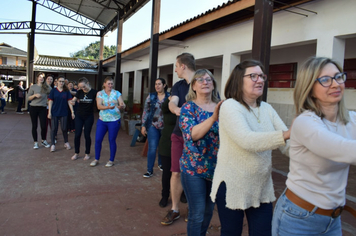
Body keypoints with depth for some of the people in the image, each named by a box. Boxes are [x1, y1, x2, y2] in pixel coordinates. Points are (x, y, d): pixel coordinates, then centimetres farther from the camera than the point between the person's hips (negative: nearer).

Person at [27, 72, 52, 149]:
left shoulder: (47, 87, 3)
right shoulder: (33, 87, 3)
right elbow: (28, 98, 2)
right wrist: (35, 95, -14)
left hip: (43, 108, 0)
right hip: (34, 108, 0)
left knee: (43, 126, -3)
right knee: (34, 126, 6)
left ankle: (43, 141, 21)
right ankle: (35, 142, 18)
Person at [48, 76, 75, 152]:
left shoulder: (67, 91, 3)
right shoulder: (53, 90, 1)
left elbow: (69, 102, 2)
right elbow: (50, 102, 0)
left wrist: (72, 112, -3)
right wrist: (49, 112, -6)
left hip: (63, 113, 1)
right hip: (54, 113, 0)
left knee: (64, 128, 5)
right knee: (54, 128, 3)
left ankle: (66, 143, 22)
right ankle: (52, 144, 11)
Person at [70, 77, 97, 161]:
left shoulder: (94, 92, -8)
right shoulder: (79, 92, 0)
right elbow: (73, 100, -5)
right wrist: (73, 101, -29)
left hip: (89, 117, -3)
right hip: (79, 116, 3)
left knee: (87, 135, 3)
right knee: (77, 135, 2)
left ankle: (87, 153, 19)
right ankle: (76, 153, 19)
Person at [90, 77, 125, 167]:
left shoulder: (117, 93, 1)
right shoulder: (100, 93, 2)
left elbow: (123, 105, -8)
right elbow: (99, 106, -11)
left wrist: (121, 107, -32)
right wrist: (108, 107, -31)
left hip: (114, 120, -2)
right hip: (102, 120, 2)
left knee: (112, 140, 4)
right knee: (98, 139, 2)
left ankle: (111, 160, 19)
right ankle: (96, 159, 20)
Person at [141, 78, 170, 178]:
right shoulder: (151, 96, 0)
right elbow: (145, 111, 3)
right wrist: (143, 125, -1)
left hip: (165, 126, 1)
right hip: (153, 125, -1)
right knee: (152, 148, -4)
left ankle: (160, 164, 38)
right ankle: (149, 170, 7)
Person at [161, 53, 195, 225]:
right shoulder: (178, 86, 8)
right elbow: (172, 103, -9)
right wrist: (176, 109, -33)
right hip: (179, 134, 4)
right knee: (176, 173, 6)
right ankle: (174, 209, 22)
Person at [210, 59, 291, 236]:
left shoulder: (267, 109, 5)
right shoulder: (230, 106, -15)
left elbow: (287, 144, -3)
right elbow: (247, 141, -31)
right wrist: (286, 134, -38)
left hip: (262, 187, 6)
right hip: (232, 187, -5)